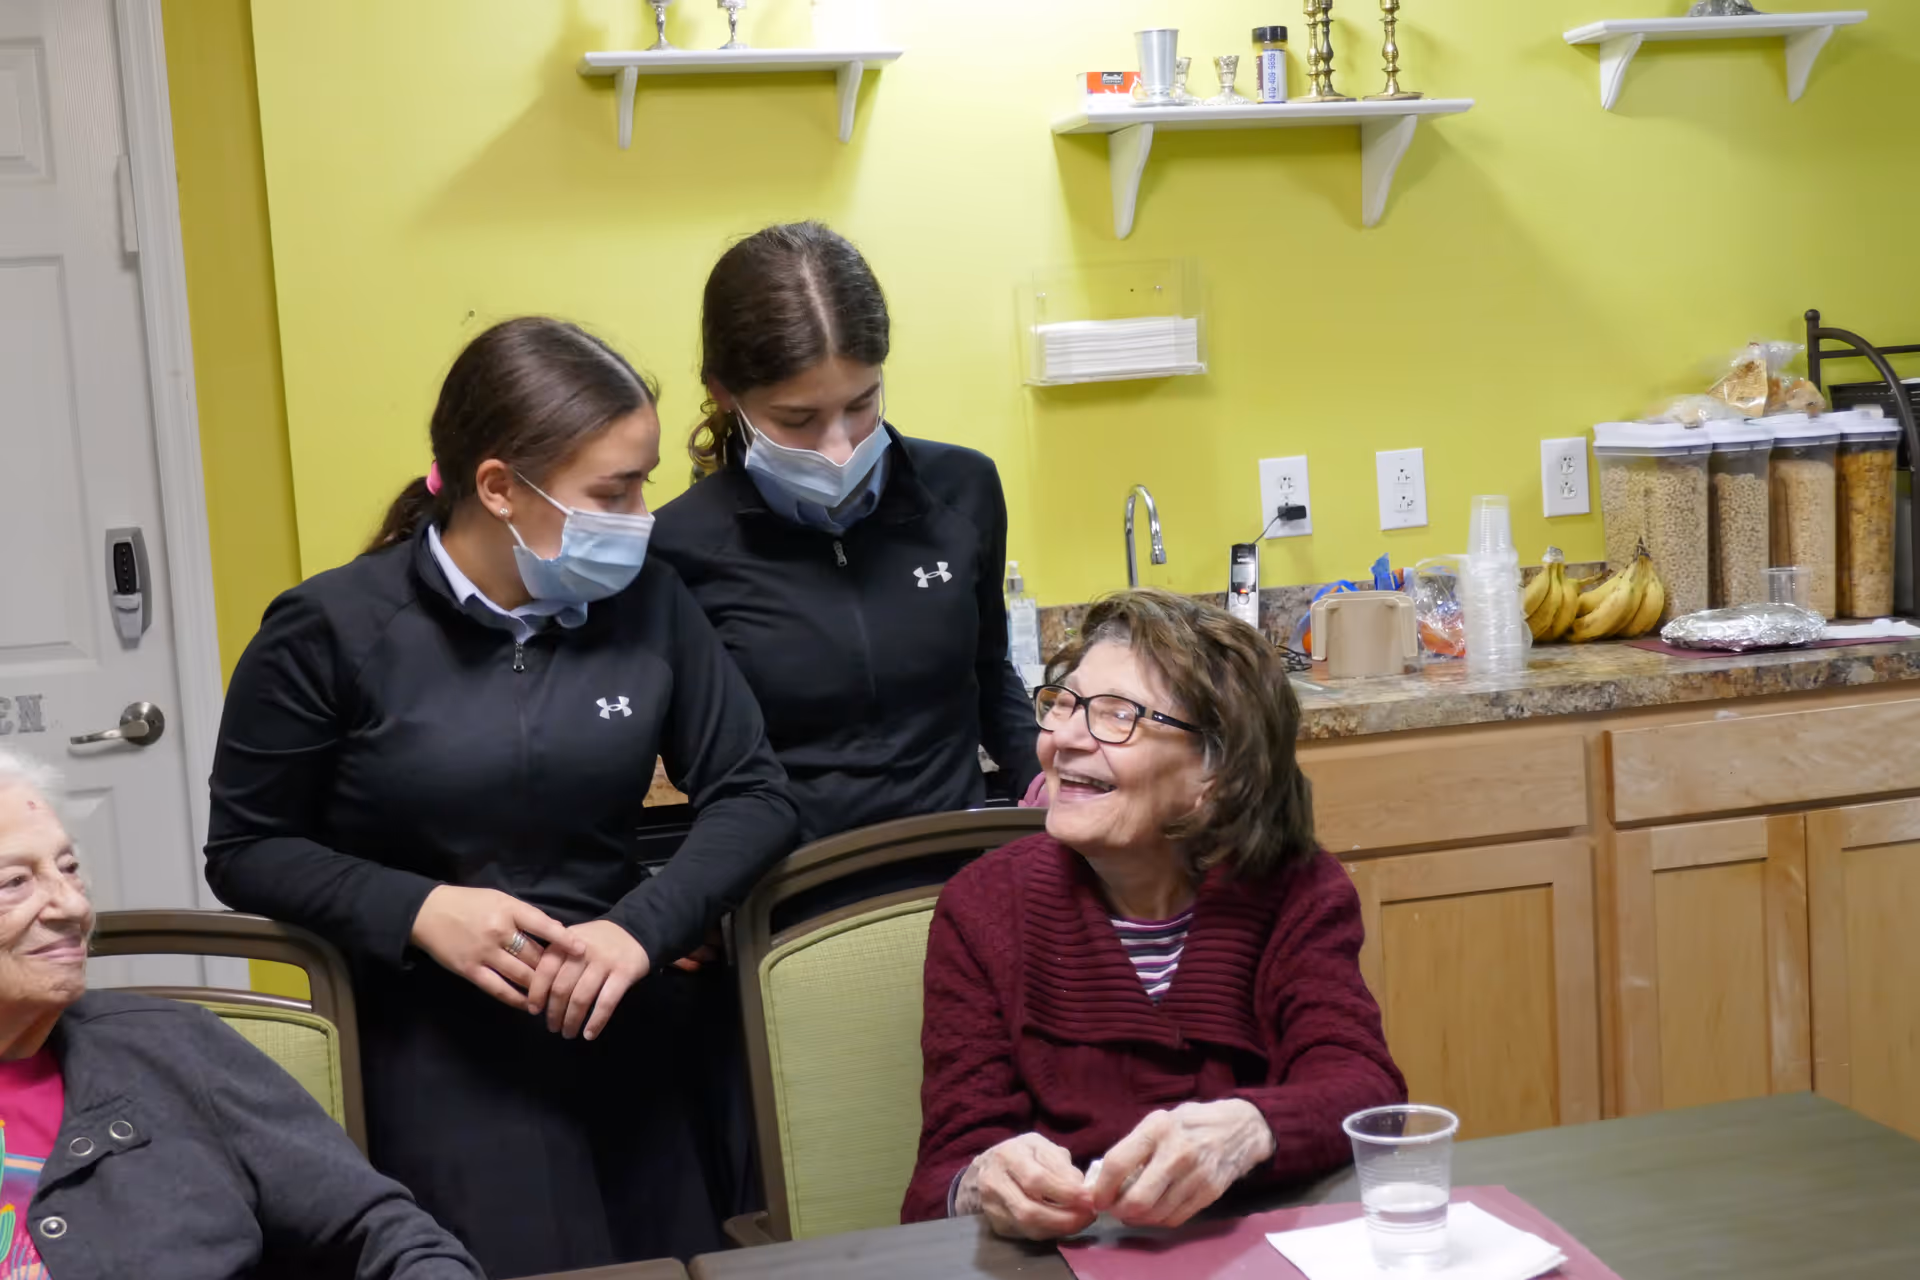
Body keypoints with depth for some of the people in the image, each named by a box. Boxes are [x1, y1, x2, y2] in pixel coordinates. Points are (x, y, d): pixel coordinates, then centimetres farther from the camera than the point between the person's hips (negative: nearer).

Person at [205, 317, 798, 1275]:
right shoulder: (332, 630, -9)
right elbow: (246, 851, -1)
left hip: (633, 1027, 4)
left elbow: (753, 794, 1)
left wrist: (643, 928, -16)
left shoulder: (647, 602, -1)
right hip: (442, 1046, -3)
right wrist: (417, 910, -18)